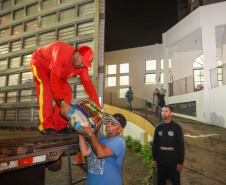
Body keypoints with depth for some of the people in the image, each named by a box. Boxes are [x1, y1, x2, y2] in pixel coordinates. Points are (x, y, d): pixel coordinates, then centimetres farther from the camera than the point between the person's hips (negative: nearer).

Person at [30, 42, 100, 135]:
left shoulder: (82, 66, -21)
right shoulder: (62, 55, -43)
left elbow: (88, 83, -20)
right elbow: (54, 81, -45)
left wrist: (97, 105, -24)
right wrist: (62, 102, -53)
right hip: (39, 63, -6)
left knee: (66, 91, -10)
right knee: (45, 88, -30)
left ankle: (60, 126, -8)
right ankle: (46, 126, -29)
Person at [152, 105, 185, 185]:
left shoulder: (176, 127, -7)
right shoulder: (158, 127, 4)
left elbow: (181, 145, -7)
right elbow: (155, 144, 9)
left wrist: (180, 162, -10)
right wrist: (154, 159, 7)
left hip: (173, 162, -3)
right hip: (161, 162, 3)